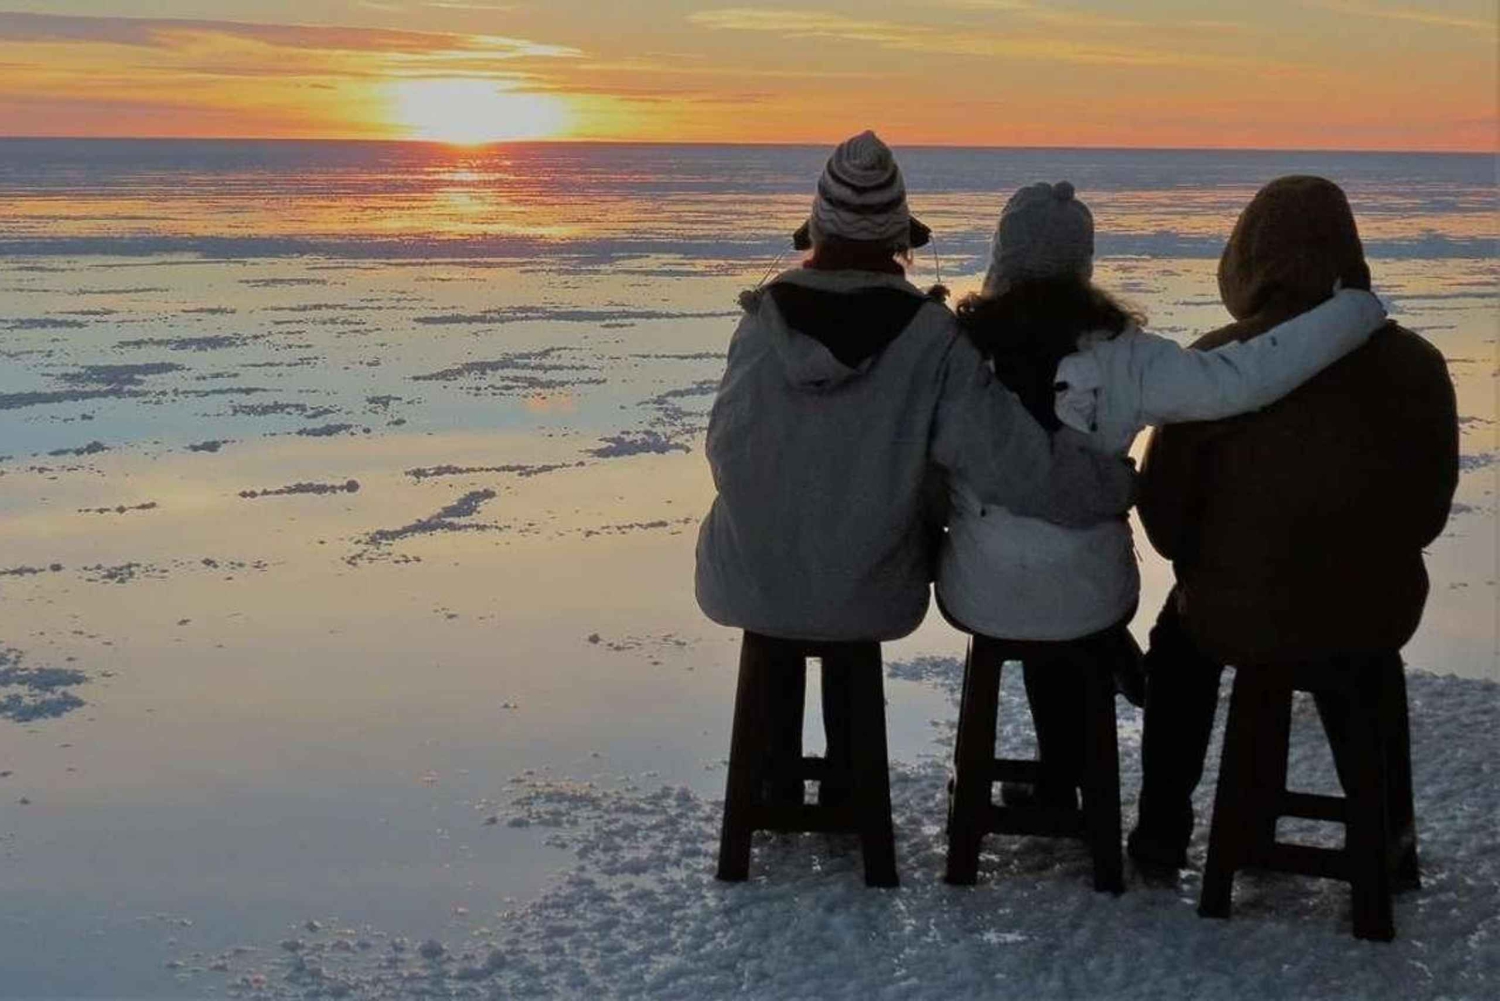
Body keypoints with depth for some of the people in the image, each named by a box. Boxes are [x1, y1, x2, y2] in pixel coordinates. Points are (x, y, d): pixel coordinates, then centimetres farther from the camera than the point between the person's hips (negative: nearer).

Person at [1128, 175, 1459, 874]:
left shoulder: (1214, 363, -18)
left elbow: (1165, 510, -9)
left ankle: (1162, 834, 36)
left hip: (1238, 620, -2)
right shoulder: (1415, 363, -9)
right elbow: (1430, 510, 3)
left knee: (1179, 636, 32)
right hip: (1377, 616, 2)